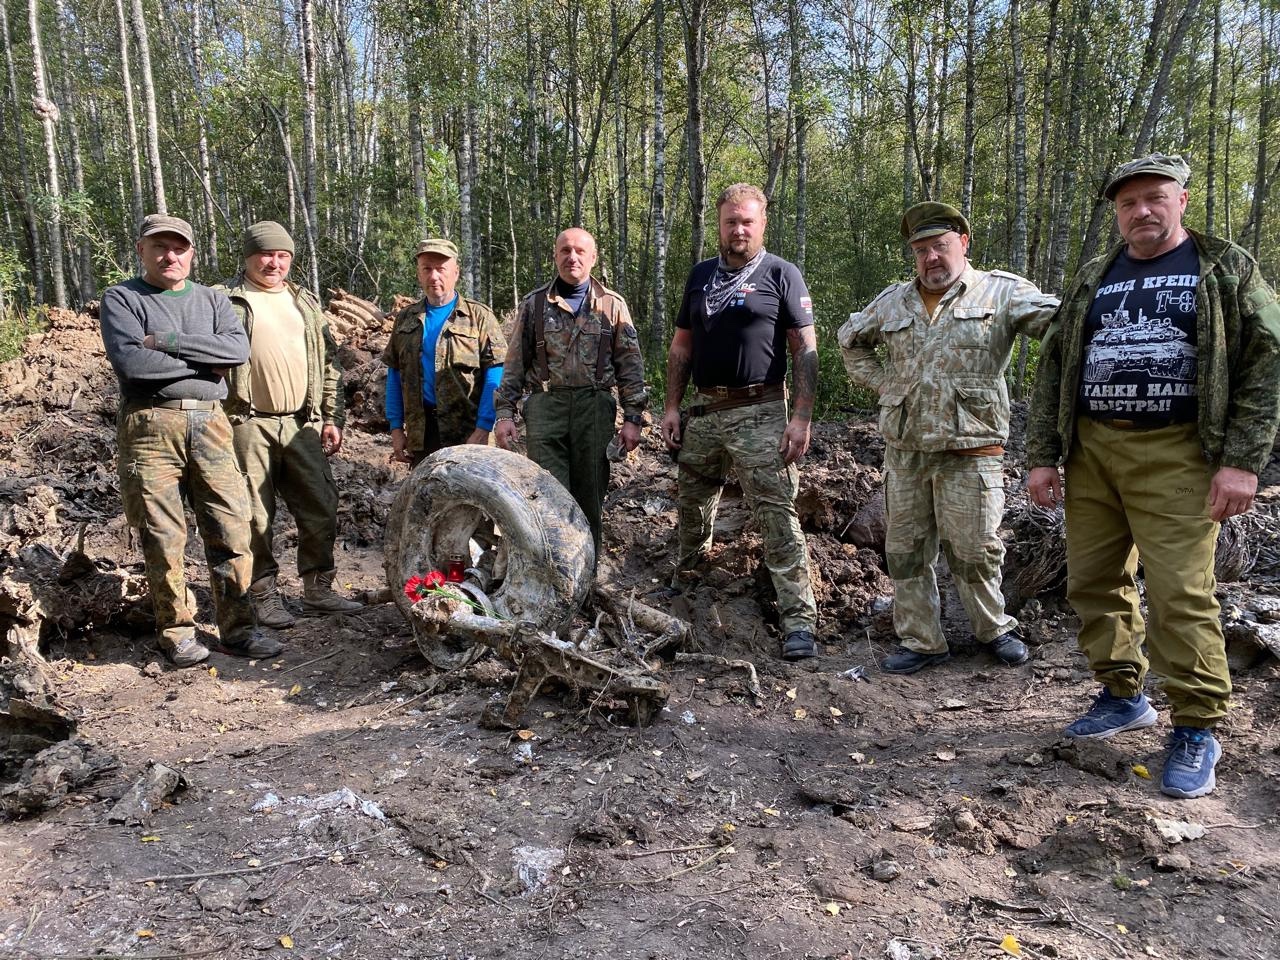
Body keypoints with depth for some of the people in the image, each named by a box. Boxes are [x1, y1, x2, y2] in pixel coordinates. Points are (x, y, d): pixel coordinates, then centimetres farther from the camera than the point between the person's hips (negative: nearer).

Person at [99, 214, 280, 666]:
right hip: (151, 425, -3)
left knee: (231, 529, 1)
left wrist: (168, 342, -11)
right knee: (163, 536, 0)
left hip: (209, 423, 3)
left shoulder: (212, 300, 16)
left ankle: (238, 627, 10)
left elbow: (238, 348, -4)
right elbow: (129, 360, -12)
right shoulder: (121, 299, 6)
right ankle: (176, 633, 12)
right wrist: (204, 362, -6)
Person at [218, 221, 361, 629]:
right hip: (249, 425, -4)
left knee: (321, 510, 6)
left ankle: (317, 589, 20)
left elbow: (328, 363, 17)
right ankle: (264, 595, 14)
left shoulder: (306, 303, 17)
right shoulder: (226, 301, 2)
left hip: (302, 425, 5)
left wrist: (332, 417, 11)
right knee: (256, 516, 1)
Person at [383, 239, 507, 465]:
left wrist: (483, 428, -15)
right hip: (420, 430, 4)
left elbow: (495, 376, -7)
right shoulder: (405, 318, 13)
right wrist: (396, 427, 7)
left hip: (466, 431, -4)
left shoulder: (479, 316, -1)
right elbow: (394, 376, 14)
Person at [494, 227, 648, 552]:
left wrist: (633, 418, -2)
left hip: (595, 408, 0)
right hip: (545, 408, 0)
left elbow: (630, 365, 5)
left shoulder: (612, 305, 9)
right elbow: (515, 364, 9)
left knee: (589, 498, 5)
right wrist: (505, 413, 1)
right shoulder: (534, 304, 10)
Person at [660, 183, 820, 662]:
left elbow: (805, 350, -5)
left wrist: (801, 418, -13)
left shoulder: (780, 275, -1)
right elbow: (681, 345, 16)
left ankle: (799, 618, -6)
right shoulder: (700, 275, 13)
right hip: (703, 409, 5)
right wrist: (672, 406, 8)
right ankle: (683, 586, 38)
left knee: (778, 515, -9)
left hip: (758, 413, -5)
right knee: (693, 508, 17)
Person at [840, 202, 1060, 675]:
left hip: (970, 449, -4)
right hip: (903, 449, 4)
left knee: (973, 551, 3)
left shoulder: (1001, 291, 1)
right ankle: (920, 641, 22)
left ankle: (994, 629, 28)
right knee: (905, 550, 8)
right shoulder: (893, 300, 13)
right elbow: (851, 339, 25)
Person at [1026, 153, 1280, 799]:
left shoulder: (1227, 270, 5)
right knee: (1094, 581, 8)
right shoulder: (1092, 280, 16)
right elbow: (1053, 369, 14)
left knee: (1180, 594, -8)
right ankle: (1123, 697, 25)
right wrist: (1042, 455, 7)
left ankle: (1196, 729, 7)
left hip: (1174, 455, -4)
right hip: (1091, 450, 5)